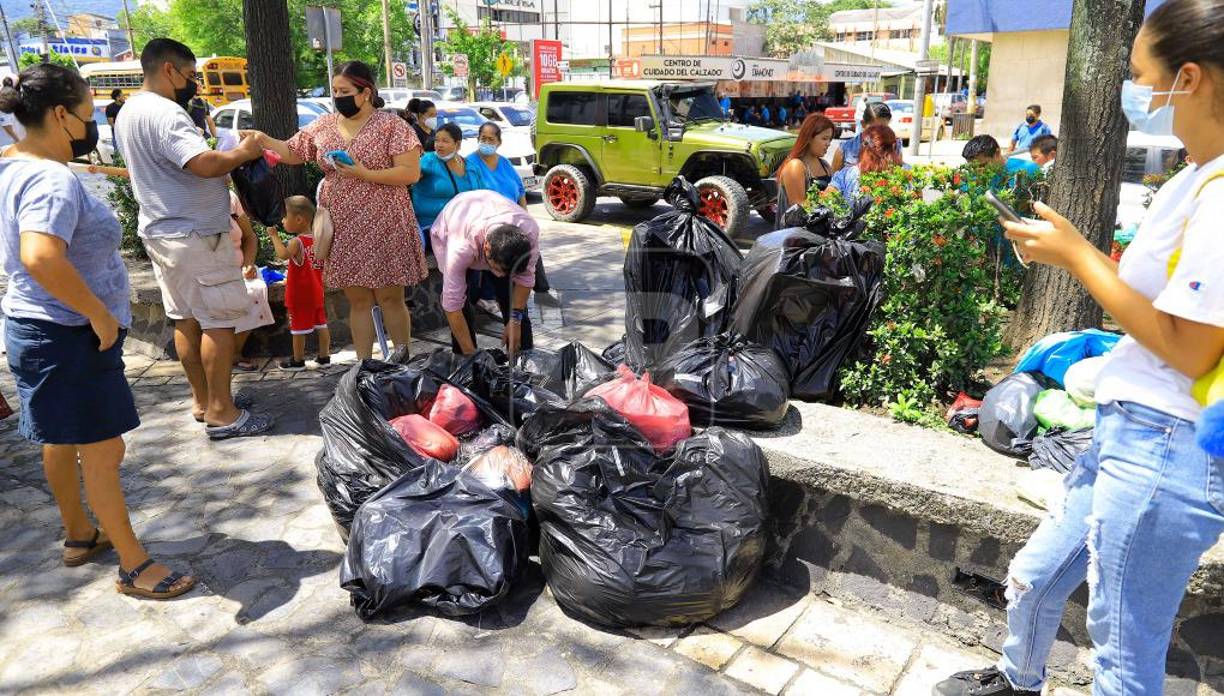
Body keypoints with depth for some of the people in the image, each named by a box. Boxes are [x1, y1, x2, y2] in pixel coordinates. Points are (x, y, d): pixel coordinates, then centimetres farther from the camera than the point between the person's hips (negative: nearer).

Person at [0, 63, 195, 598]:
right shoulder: (52, 181, -24)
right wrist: (99, 312, -28)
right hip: (68, 337, -11)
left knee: (61, 440, 22)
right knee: (102, 451, -3)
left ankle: (79, 536, 39)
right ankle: (134, 566, 8)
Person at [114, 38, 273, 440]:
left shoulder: (128, 112, 15)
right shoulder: (165, 113, -18)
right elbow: (205, 164, -29)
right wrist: (242, 153, -11)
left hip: (159, 230, 10)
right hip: (194, 233, -10)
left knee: (185, 318, 14)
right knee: (219, 319, -4)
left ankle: (203, 400, 24)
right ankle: (221, 413, 0)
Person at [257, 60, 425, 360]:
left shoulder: (391, 125, -6)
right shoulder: (324, 125, 10)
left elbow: (411, 173, -13)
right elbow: (292, 152, 18)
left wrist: (364, 174, -18)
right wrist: (263, 139, 0)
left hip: (383, 228, -5)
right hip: (343, 230, 5)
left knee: (390, 298, 1)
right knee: (358, 301, 9)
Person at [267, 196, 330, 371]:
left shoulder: (297, 241, -18)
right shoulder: (316, 239, 6)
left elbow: (283, 255, -36)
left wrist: (274, 236, -26)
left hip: (299, 295, -7)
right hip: (316, 292, 8)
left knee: (298, 328, 3)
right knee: (320, 325, 11)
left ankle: (298, 361, 11)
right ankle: (324, 357, 18)